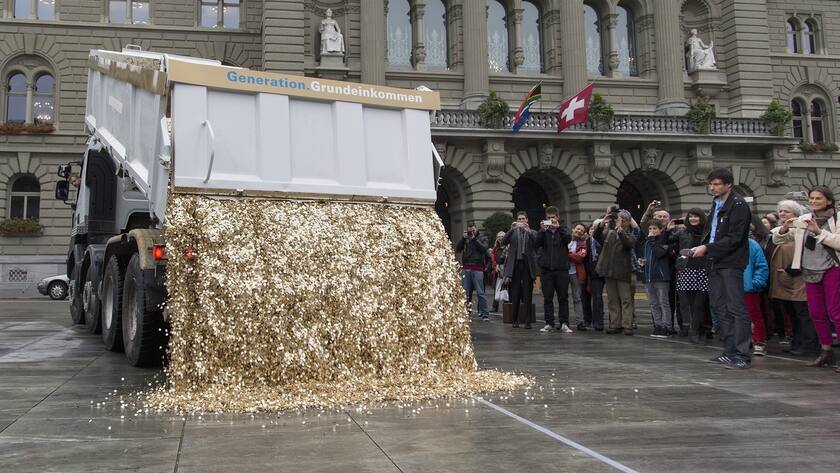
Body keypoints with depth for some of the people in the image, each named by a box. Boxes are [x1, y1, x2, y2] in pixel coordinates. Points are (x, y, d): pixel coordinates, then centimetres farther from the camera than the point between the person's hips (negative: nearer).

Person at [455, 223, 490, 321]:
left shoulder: (481, 239, 9)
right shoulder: (465, 240, 15)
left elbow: (484, 248, -8)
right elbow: (457, 248, 5)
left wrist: (474, 239, -7)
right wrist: (463, 238, -4)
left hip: (477, 269, -3)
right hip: (466, 268, 3)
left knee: (480, 292, -6)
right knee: (465, 292, 6)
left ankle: (484, 314, -5)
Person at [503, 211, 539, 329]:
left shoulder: (533, 233, 12)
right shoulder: (512, 232, 13)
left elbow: (537, 243, -6)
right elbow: (504, 242, -3)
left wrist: (529, 231, -18)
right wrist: (511, 229, -16)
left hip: (528, 266, -1)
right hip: (515, 265, 1)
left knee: (527, 296, -1)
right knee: (515, 295, 4)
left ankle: (528, 321, 0)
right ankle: (515, 320, 10)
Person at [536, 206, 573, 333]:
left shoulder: (563, 229, 8)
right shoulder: (544, 230, 10)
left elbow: (568, 239, -11)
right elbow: (538, 243, -6)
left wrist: (558, 227, -22)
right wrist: (542, 231, -22)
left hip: (561, 268, -1)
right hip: (546, 268, 1)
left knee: (563, 297, 1)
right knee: (547, 298, 4)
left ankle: (564, 323, 6)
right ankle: (549, 323, 9)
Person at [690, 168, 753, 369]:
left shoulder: (738, 205, -11)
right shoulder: (716, 203, 16)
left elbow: (734, 238, -17)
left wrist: (707, 248, -16)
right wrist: (702, 247, 4)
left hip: (731, 263, -9)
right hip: (716, 262, 9)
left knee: (736, 308, -8)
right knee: (721, 307, 11)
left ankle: (742, 355, -6)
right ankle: (729, 351, 17)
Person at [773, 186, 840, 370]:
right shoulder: (802, 220, 7)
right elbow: (777, 240, 9)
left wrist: (818, 231, -24)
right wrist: (784, 229, -12)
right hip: (810, 271, 5)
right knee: (816, 313, 10)